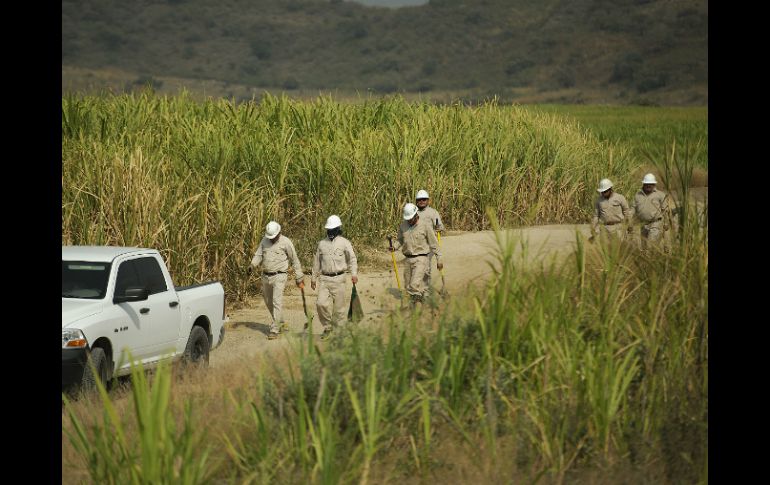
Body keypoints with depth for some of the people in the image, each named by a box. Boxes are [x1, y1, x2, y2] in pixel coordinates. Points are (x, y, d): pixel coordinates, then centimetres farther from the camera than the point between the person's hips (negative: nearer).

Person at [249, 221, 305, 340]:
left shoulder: (285, 242, -8)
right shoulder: (265, 241, 6)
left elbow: (295, 261, -2)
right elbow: (258, 255, 5)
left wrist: (299, 278, 1)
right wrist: (252, 264, -17)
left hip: (279, 276, -6)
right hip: (266, 276, 6)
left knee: (277, 302, -13)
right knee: (269, 302, 15)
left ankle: (274, 330, -12)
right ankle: (280, 323, 35)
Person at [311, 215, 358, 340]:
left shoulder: (344, 243, 1)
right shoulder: (322, 243, 12)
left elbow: (352, 259, -4)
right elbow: (316, 261, 20)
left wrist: (354, 273, -19)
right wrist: (313, 278, 21)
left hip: (339, 279, -3)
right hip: (324, 279, 3)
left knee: (339, 306, 0)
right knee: (321, 303, -10)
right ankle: (327, 328, 7)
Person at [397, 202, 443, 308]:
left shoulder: (425, 226, -8)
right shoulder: (403, 225, 5)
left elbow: (434, 243, -2)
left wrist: (439, 259, -2)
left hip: (421, 259, -5)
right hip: (408, 259, 5)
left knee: (414, 285, -19)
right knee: (408, 287, 8)